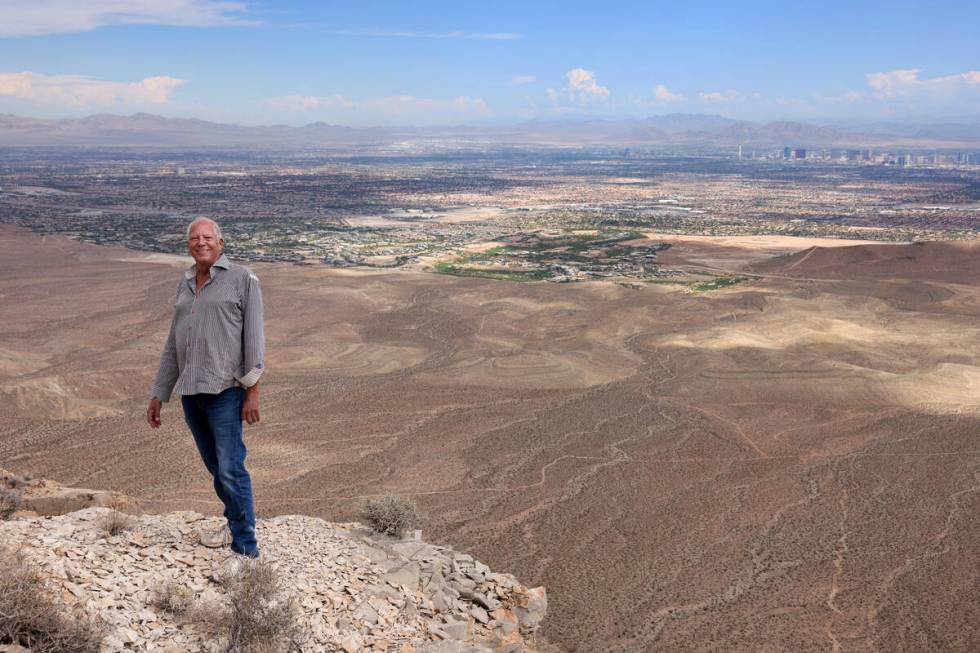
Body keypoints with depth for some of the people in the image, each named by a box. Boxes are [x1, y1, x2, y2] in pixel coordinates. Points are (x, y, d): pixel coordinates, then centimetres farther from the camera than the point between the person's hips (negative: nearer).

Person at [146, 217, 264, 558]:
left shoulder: (242, 279, -1)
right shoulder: (185, 285, 17)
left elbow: (253, 336, -5)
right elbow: (172, 345, 21)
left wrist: (253, 390, -11)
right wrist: (158, 395, 19)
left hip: (225, 390, -6)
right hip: (190, 392, 6)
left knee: (230, 469, -10)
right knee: (214, 467, 13)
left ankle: (245, 549, -5)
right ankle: (236, 523, 31)